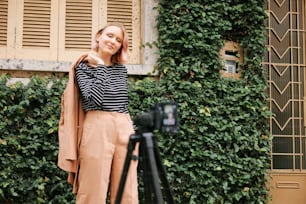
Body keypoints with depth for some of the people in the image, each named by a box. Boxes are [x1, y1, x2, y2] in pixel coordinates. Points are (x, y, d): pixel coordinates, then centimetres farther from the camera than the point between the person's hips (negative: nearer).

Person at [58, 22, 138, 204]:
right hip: (98, 128, -5)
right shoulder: (84, 67, 0)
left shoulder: (121, 69, 15)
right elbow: (95, 98, -15)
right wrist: (100, 66, -9)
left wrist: (134, 135, 16)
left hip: (125, 129, 5)